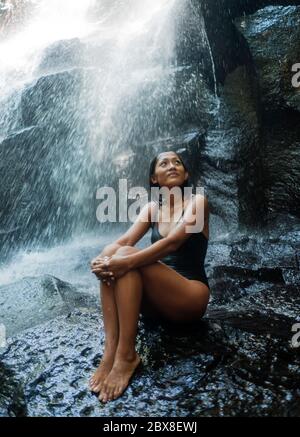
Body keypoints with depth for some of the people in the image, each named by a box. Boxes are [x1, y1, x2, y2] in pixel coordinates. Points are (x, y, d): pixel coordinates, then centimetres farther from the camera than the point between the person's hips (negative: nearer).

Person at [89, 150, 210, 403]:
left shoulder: (197, 201, -4)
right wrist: (101, 259, -28)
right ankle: (110, 351, -29)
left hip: (192, 297, -5)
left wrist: (126, 262, -35)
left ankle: (127, 355, -29)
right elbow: (123, 240, -5)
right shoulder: (152, 208, 11)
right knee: (111, 264, -21)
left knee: (126, 257, -27)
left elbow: (173, 241, -22)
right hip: (157, 301, 5)